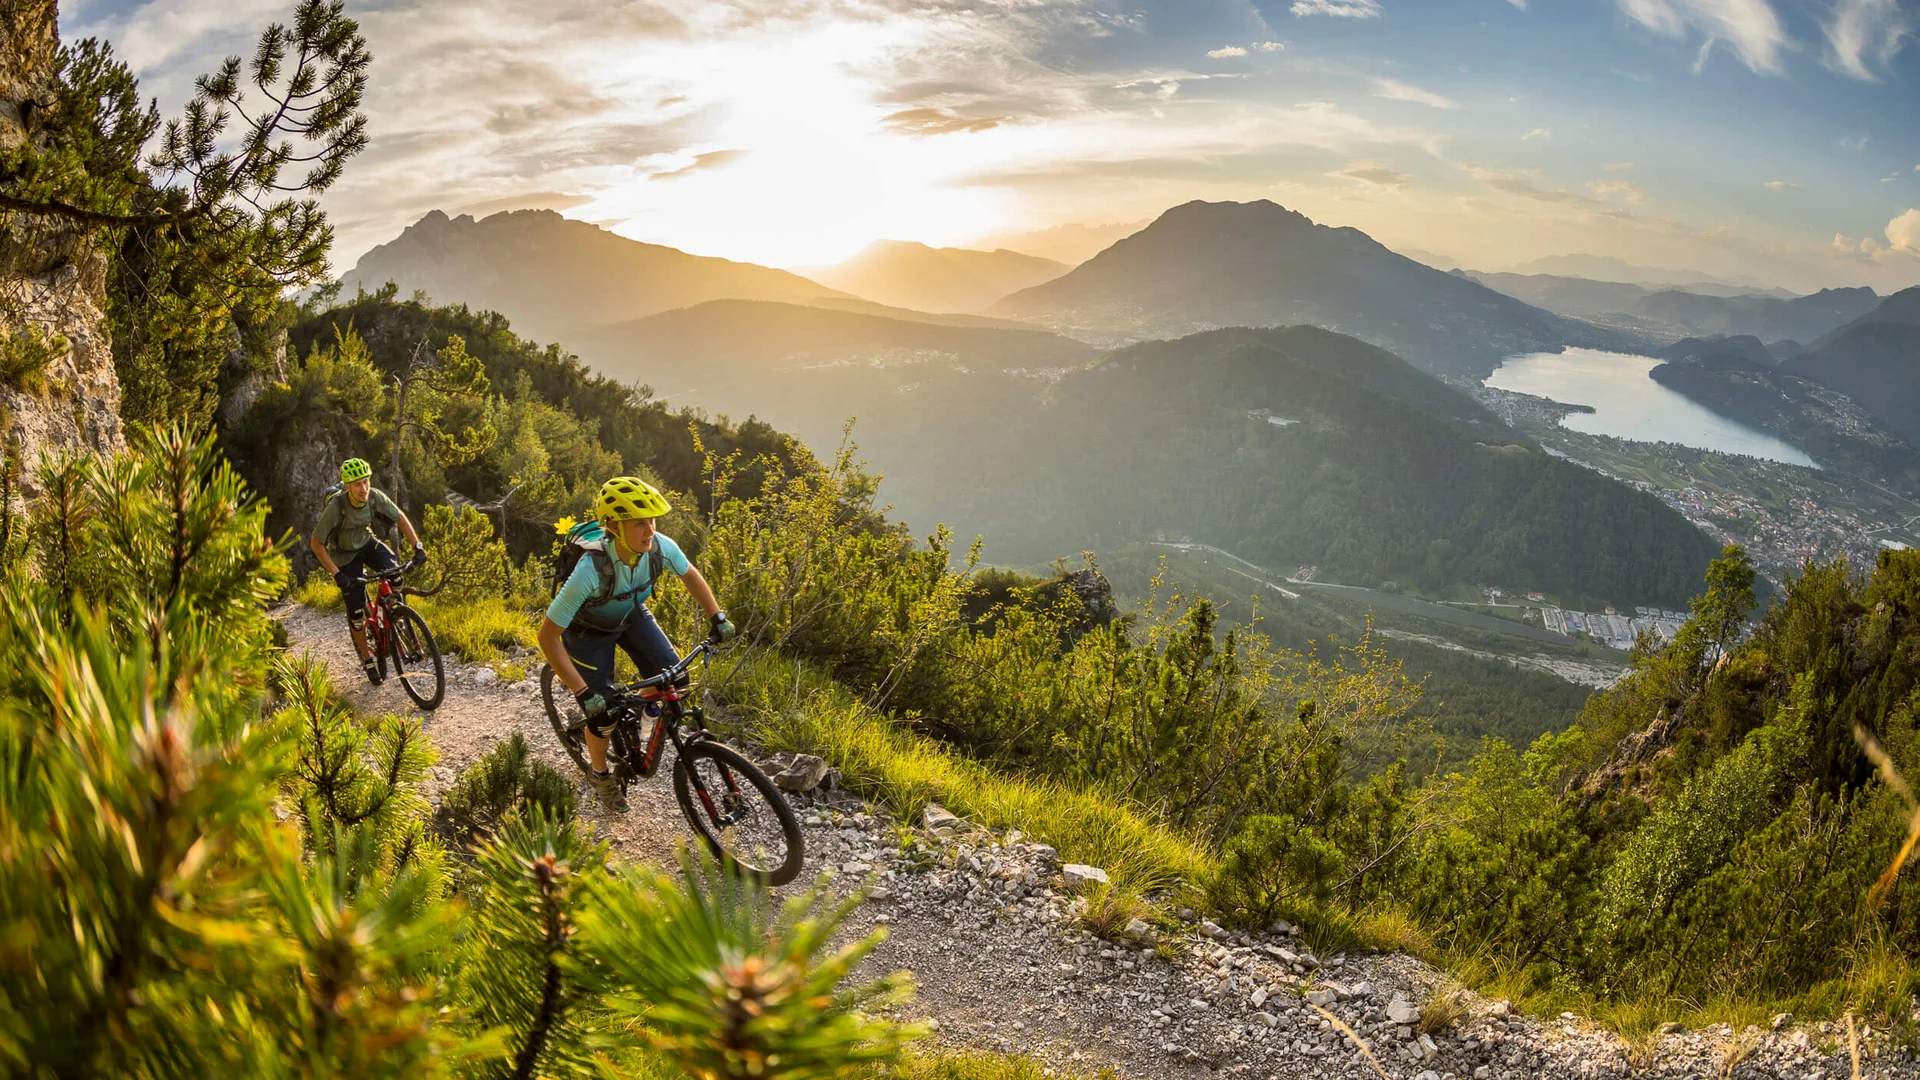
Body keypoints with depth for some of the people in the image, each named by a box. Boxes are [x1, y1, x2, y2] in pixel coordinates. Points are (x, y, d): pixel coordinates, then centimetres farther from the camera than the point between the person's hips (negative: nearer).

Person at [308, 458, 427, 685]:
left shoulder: (375, 497, -23)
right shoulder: (336, 507, -32)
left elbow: (400, 519, -9)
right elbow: (316, 543, -24)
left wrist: (418, 547, -20)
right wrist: (337, 574, -30)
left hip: (367, 543, 3)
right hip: (345, 553, -3)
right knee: (356, 610, -3)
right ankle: (367, 660, 15)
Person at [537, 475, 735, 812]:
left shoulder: (660, 547, -30)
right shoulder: (591, 570, -43)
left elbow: (690, 575, -5)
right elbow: (548, 635, -37)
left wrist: (718, 616, -14)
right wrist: (583, 693, -39)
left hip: (631, 616, 4)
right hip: (589, 630, -4)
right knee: (603, 713, -3)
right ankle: (600, 774, 29)